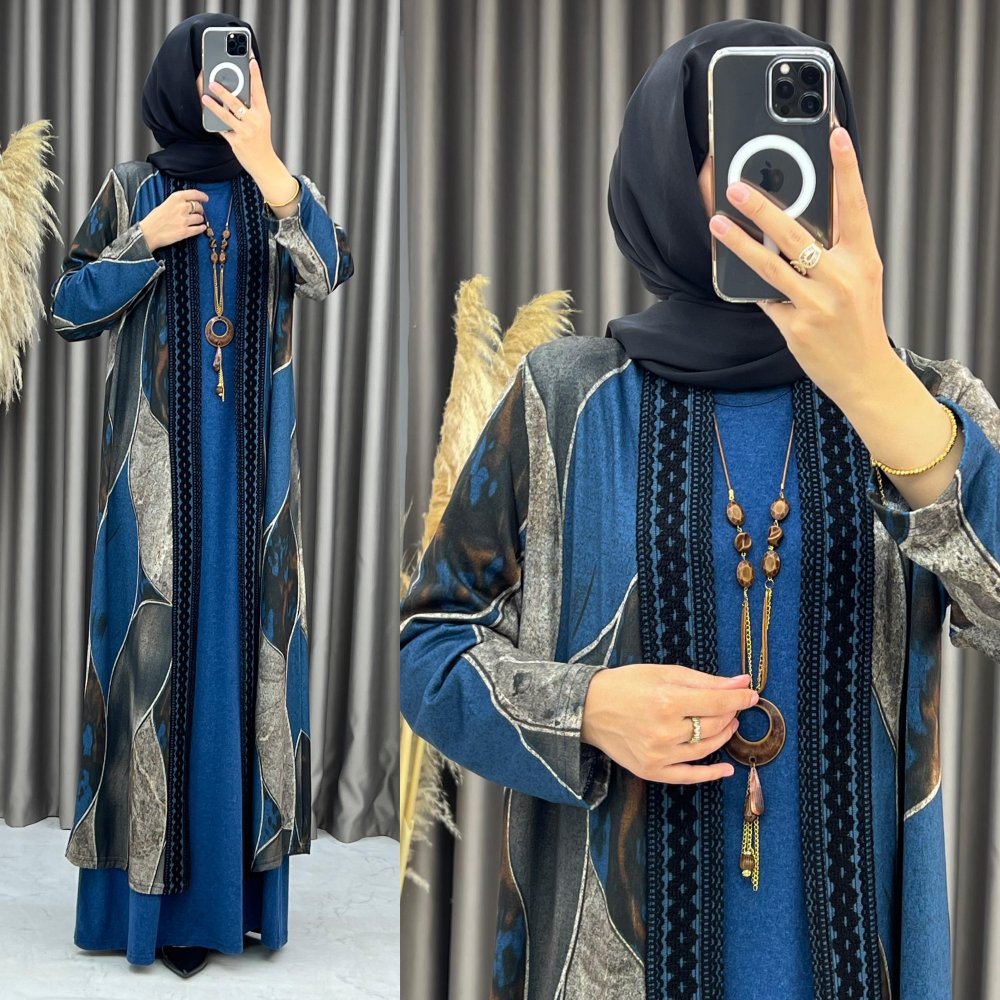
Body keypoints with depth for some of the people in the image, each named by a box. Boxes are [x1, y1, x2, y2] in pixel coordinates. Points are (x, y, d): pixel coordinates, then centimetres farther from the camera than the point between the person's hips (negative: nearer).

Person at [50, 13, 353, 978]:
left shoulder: (283, 190, 5)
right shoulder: (130, 189, 4)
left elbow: (328, 272, -16)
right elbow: (69, 310, 2)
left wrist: (267, 167, -29)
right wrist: (143, 243, -13)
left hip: (252, 464, 2)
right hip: (158, 463, -1)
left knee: (243, 641, 4)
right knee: (157, 645, -1)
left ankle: (233, 874, 15)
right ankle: (153, 887, 8)